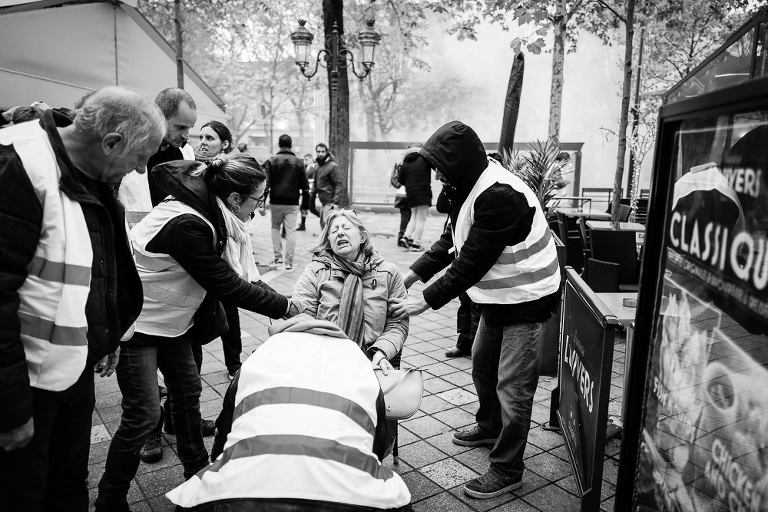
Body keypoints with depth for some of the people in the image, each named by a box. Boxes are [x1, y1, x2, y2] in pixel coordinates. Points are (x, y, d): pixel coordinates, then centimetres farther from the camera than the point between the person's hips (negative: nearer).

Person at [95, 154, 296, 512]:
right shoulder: (186, 225, -33)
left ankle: (197, 471, 34)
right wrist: (285, 307, -18)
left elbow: (237, 277, 0)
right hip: (137, 321, -9)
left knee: (188, 390, 15)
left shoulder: (211, 212, -6)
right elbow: (226, 285, -27)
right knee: (143, 414, -3)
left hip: (172, 318, 9)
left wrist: (280, 300, -9)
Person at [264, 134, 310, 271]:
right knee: (290, 231, 4)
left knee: (275, 228, 18)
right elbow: (305, 186, 4)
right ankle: (289, 262, 4)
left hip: (276, 202, 0)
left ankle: (278, 257, 11)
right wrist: (305, 206, 8)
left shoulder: (271, 161, -1)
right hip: (293, 203, 1)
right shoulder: (299, 162, 5)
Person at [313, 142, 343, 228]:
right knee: (322, 224, 13)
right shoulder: (318, 166, 13)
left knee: (327, 224, -14)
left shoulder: (333, 166, -12)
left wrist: (336, 202, -22)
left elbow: (339, 185, -16)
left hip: (330, 202, -9)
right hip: (323, 202, 9)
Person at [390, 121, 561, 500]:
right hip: (498, 296, 10)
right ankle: (489, 428, 47)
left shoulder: (500, 195, -29)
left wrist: (426, 301, -24)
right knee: (483, 367, 23)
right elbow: (451, 242, 6)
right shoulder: (470, 187, 2)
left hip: (526, 298, -10)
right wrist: (412, 274, -2)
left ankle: (507, 470, 14)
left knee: (512, 386, -1)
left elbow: (471, 263, -29)